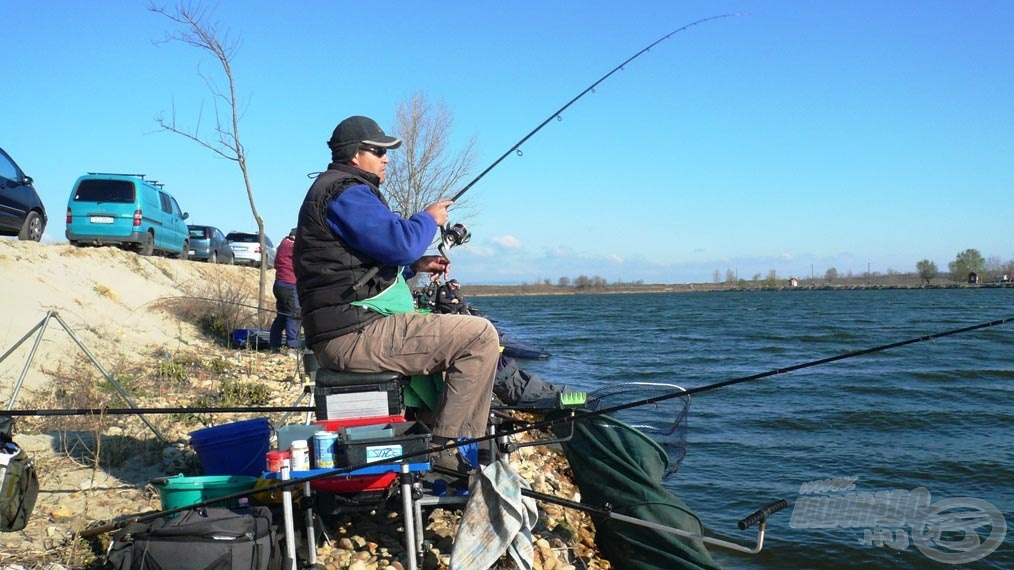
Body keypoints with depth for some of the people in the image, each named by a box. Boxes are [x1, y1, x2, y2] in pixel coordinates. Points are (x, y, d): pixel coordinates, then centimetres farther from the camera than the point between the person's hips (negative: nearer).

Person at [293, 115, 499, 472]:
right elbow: (399, 243, -22)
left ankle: (427, 426, 23)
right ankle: (451, 448, -11)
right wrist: (429, 218, -1)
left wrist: (417, 265, 18)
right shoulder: (346, 192, -10)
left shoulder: (330, 190, 25)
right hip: (357, 333, -12)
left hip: (341, 334, 12)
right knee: (479, 336, -14)